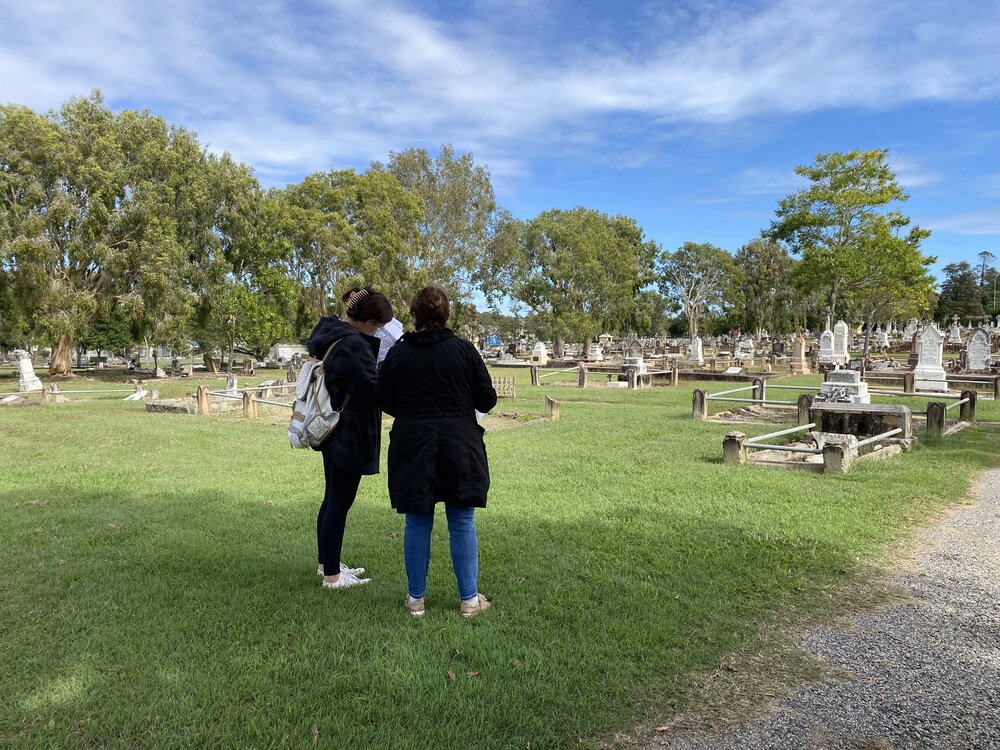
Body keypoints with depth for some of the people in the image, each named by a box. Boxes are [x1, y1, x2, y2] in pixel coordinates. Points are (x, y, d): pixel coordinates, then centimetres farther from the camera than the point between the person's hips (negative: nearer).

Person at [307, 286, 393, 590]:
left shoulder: (326, 331, 3)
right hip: (350, 435, -10)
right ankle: (332, 575, 15)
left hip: (329, 429, 10)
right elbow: (374, 390, -24)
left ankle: (327, 563, 35)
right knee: (340, 502, 2)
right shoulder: (354, 347, -25)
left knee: (332, 498, 20)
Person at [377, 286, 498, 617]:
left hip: (412, 449, 1)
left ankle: (415, 598, 21)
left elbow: (385, 402, 7)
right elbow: (487, 400, 0)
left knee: (417, 524, 10)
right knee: (462, 524, 8)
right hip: (460, 448, 0)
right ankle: (470, 598, 17)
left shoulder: (397, 353, -2)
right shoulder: (464, 349, -4)